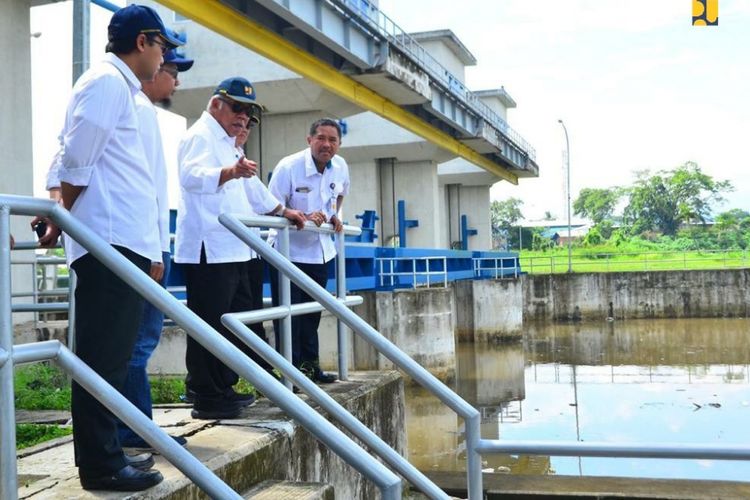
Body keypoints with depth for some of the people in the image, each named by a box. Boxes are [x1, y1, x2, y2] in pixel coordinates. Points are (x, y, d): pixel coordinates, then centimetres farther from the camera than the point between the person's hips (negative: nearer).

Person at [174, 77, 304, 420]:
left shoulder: (226, 144, 26)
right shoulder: (201, 136, -7)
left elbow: (250, 189, 37)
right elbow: (192, 176, -27)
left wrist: (283, 212, 38)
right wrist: (229, 172, -44)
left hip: (231, 250, 11)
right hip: (208, 250, -11)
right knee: (210, 325, -8)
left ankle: (223, 389, 25)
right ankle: (206, 398, -2)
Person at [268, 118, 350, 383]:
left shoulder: (341, 167, -3)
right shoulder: (289, 167, -20)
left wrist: (335, 216, 3)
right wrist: (304, 217, -33)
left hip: (320, 251, 6)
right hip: (289, 251, -6)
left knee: (312, 312, 15)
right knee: (289, 314, -5)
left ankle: (310, 365, 27)